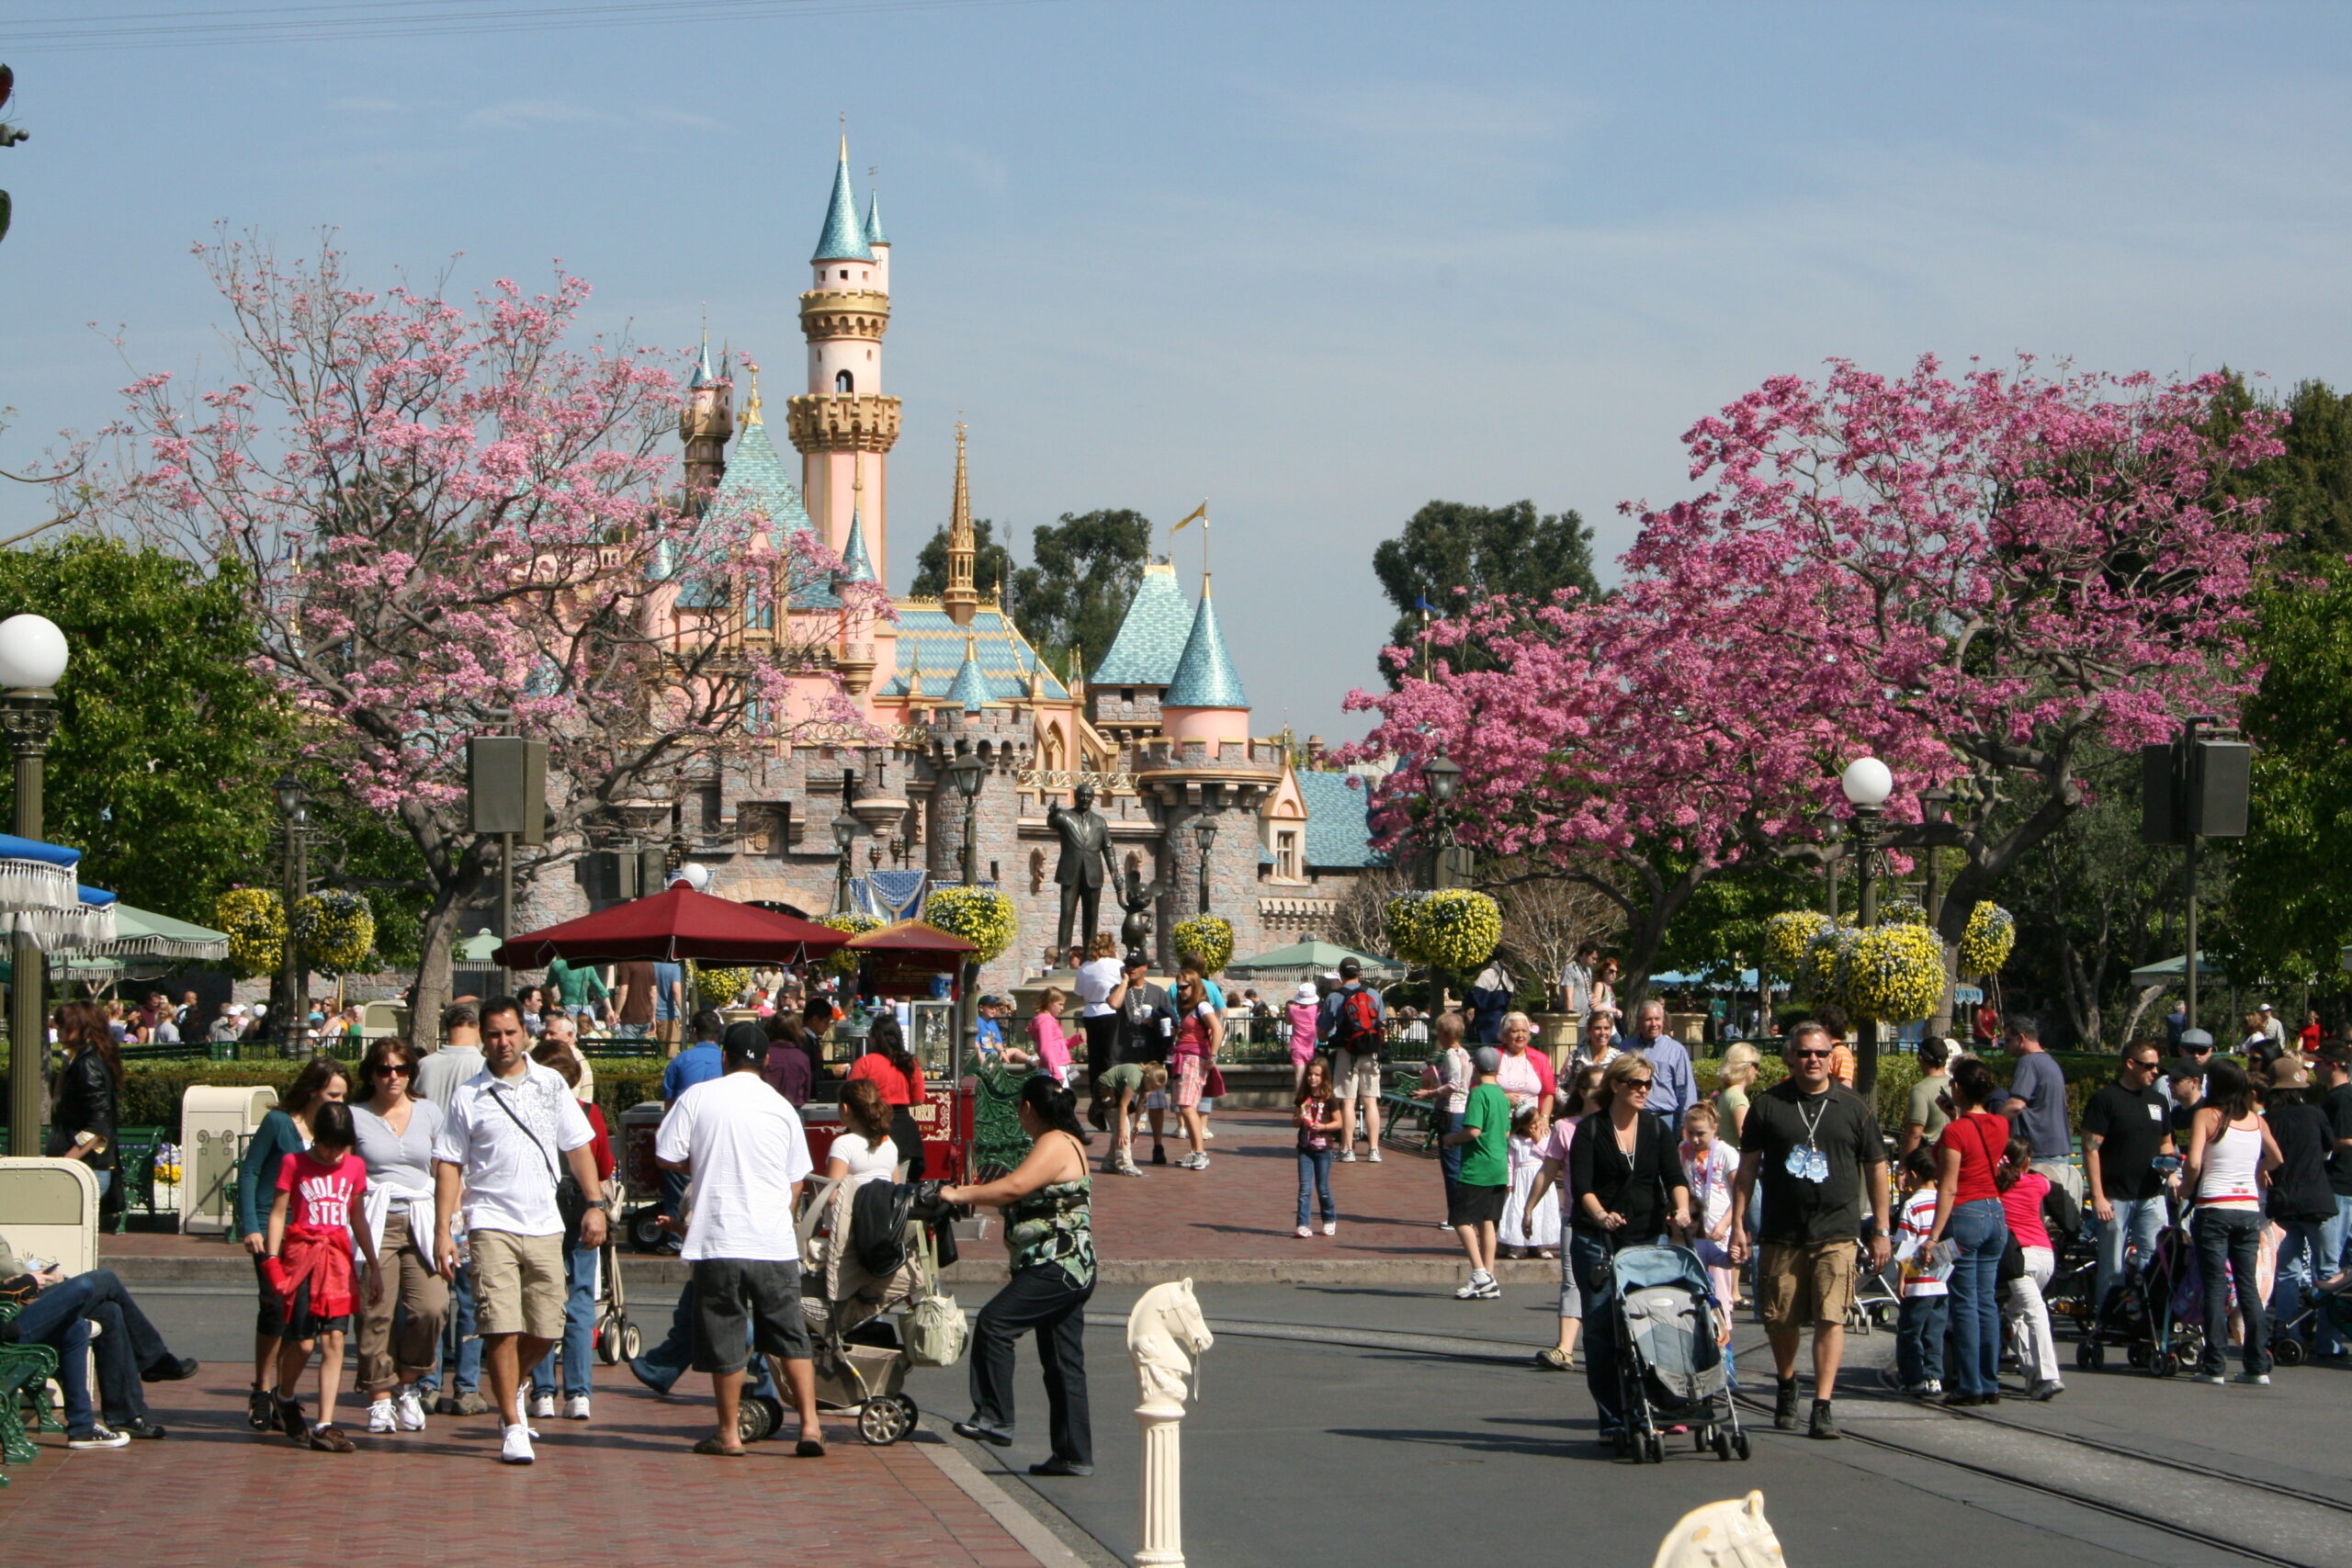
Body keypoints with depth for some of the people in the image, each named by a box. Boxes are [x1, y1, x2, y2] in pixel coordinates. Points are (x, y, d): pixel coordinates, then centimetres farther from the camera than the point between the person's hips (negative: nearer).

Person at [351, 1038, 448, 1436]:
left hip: (422, 1221, 2)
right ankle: (380, 1398, 0)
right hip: (374, 1223, -2)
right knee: (375, 1312, -10)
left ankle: (408, 1387, 7)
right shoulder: (354, 1117, 7)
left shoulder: (428, 1113, 14)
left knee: (431, 1306, -13)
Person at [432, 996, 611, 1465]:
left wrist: (595, 1203, 4)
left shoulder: (551, 1084, 8)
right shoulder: (469, 1096, 1)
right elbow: (448, 1164, 2)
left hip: (545, 1226, 3)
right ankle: (512, 1427, -2)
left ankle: (511, 1388, 34)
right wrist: (443, 1230, -5)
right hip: (493, 1225, -3)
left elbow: (578, 1146, 13)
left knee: (545, 1331, 5)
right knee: (502, 1329, -10)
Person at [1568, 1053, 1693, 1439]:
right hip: (1597, 1243, -3)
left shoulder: (1657, 1130, 10)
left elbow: (1675, 1177, -2)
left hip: (1648, 1238, 3)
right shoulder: (1590, 1130, 0)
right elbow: (1581, 1185, -10)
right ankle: (1612, 1421, -2)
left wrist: (1681, 1209, -23)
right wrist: (1600, 1215, -30)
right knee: (1601, 1330, -5)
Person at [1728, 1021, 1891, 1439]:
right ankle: (1786, 1386, 34)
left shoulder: (1854, 1107, 5)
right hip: (1781, 1233, 1)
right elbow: (1748, 1167, 7)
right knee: (1780, 1319, 9)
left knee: (1830, 1318, -11)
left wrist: (1882, 1230, 7)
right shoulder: (1767, 1105, 5)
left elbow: (1876, 1168, 10)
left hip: (1836, 1233, -1)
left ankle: (1823, 1405, -11)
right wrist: (1738, 1224, 1)